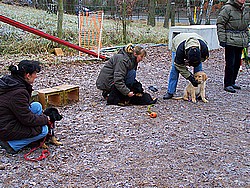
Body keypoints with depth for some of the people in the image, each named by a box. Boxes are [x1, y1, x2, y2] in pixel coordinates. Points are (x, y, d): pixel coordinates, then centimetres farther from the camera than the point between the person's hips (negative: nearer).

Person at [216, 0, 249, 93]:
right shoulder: (227, 9, -9)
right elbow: (220, 24, -10)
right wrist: (222, 39, -14)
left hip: (241, 42, 8)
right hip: (230, 41, -8)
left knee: (237, 63, 12)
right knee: (230, 63, -7)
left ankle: (232, 82, 25)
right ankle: (227, 84, 2)